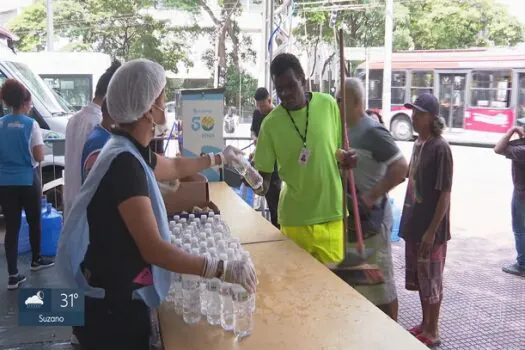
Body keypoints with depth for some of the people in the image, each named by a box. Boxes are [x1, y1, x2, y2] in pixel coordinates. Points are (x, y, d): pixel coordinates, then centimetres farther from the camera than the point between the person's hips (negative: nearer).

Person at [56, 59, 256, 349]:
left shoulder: (131, 152, 4)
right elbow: (153, 249, -30)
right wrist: (222, 270, -30)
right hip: (109, 304, -9)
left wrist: (219, 158, 36)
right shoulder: (125, 162, -27)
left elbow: (174, 167, 26)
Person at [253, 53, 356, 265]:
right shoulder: (271, 123, -7)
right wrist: (260, 184, -23)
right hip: (295, 218, -1)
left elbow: (341, 148, 10)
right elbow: (265, 172, -2)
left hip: (332, 214, 1)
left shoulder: (328, 105, -4)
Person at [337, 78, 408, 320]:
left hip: (370, 218, -9)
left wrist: (372, 196, -24)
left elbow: (401, 168, -23)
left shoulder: (372, 132, -18)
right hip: (348, 217, 9)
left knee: (380, 283, 4)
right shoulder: (344, 129, 9)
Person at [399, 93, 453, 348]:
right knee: (419, 278, 17)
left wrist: (432, 231, -19)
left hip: (430, 227, -8)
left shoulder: (440, 148, -17)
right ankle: (424, 324, 33)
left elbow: (445, 193, -18)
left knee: (431, 280, 6)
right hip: (414, 223, 8)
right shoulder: (418, 144, 8)